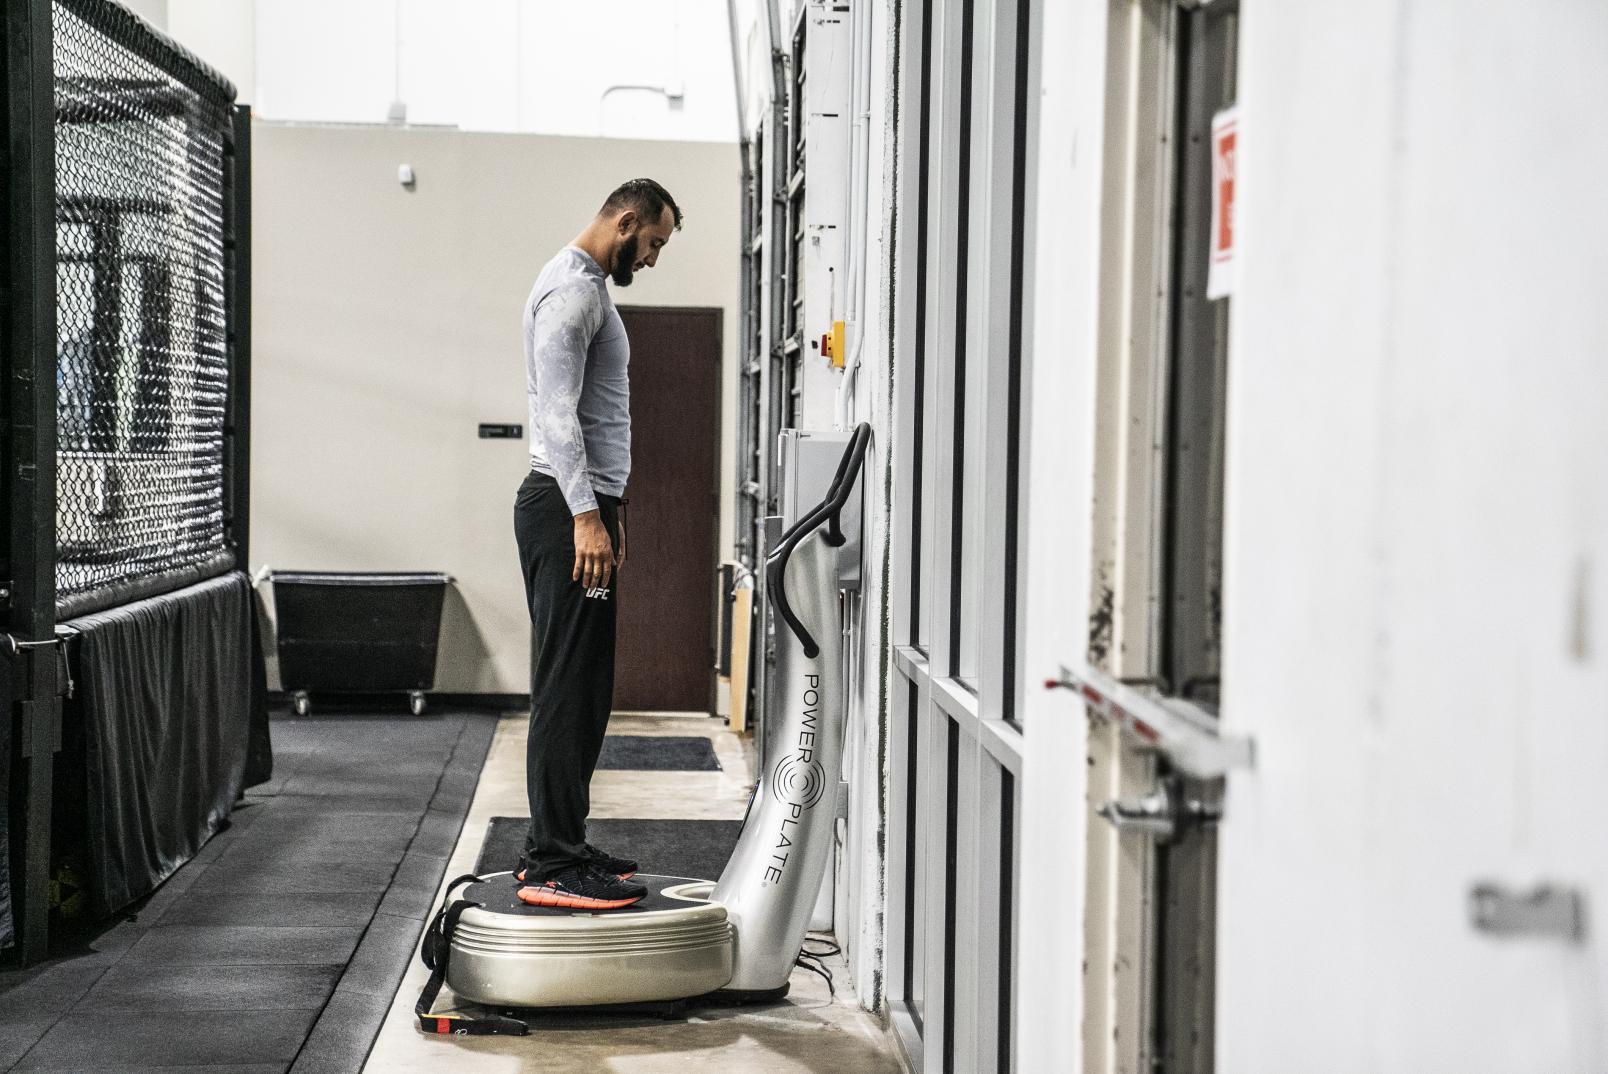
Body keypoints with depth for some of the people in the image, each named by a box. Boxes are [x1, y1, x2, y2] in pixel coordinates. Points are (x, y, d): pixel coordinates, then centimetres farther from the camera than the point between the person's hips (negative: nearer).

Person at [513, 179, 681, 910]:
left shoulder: (587, 287, 21)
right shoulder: (572, 289, -14)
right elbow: (558, 410, -22)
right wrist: (585, 514, -27)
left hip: (583, 506, 11)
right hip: (567, 510, -11)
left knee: (581, 686, 13)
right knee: (568, 686, -11)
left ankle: (558, 845, 19)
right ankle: (553, 867, -10)